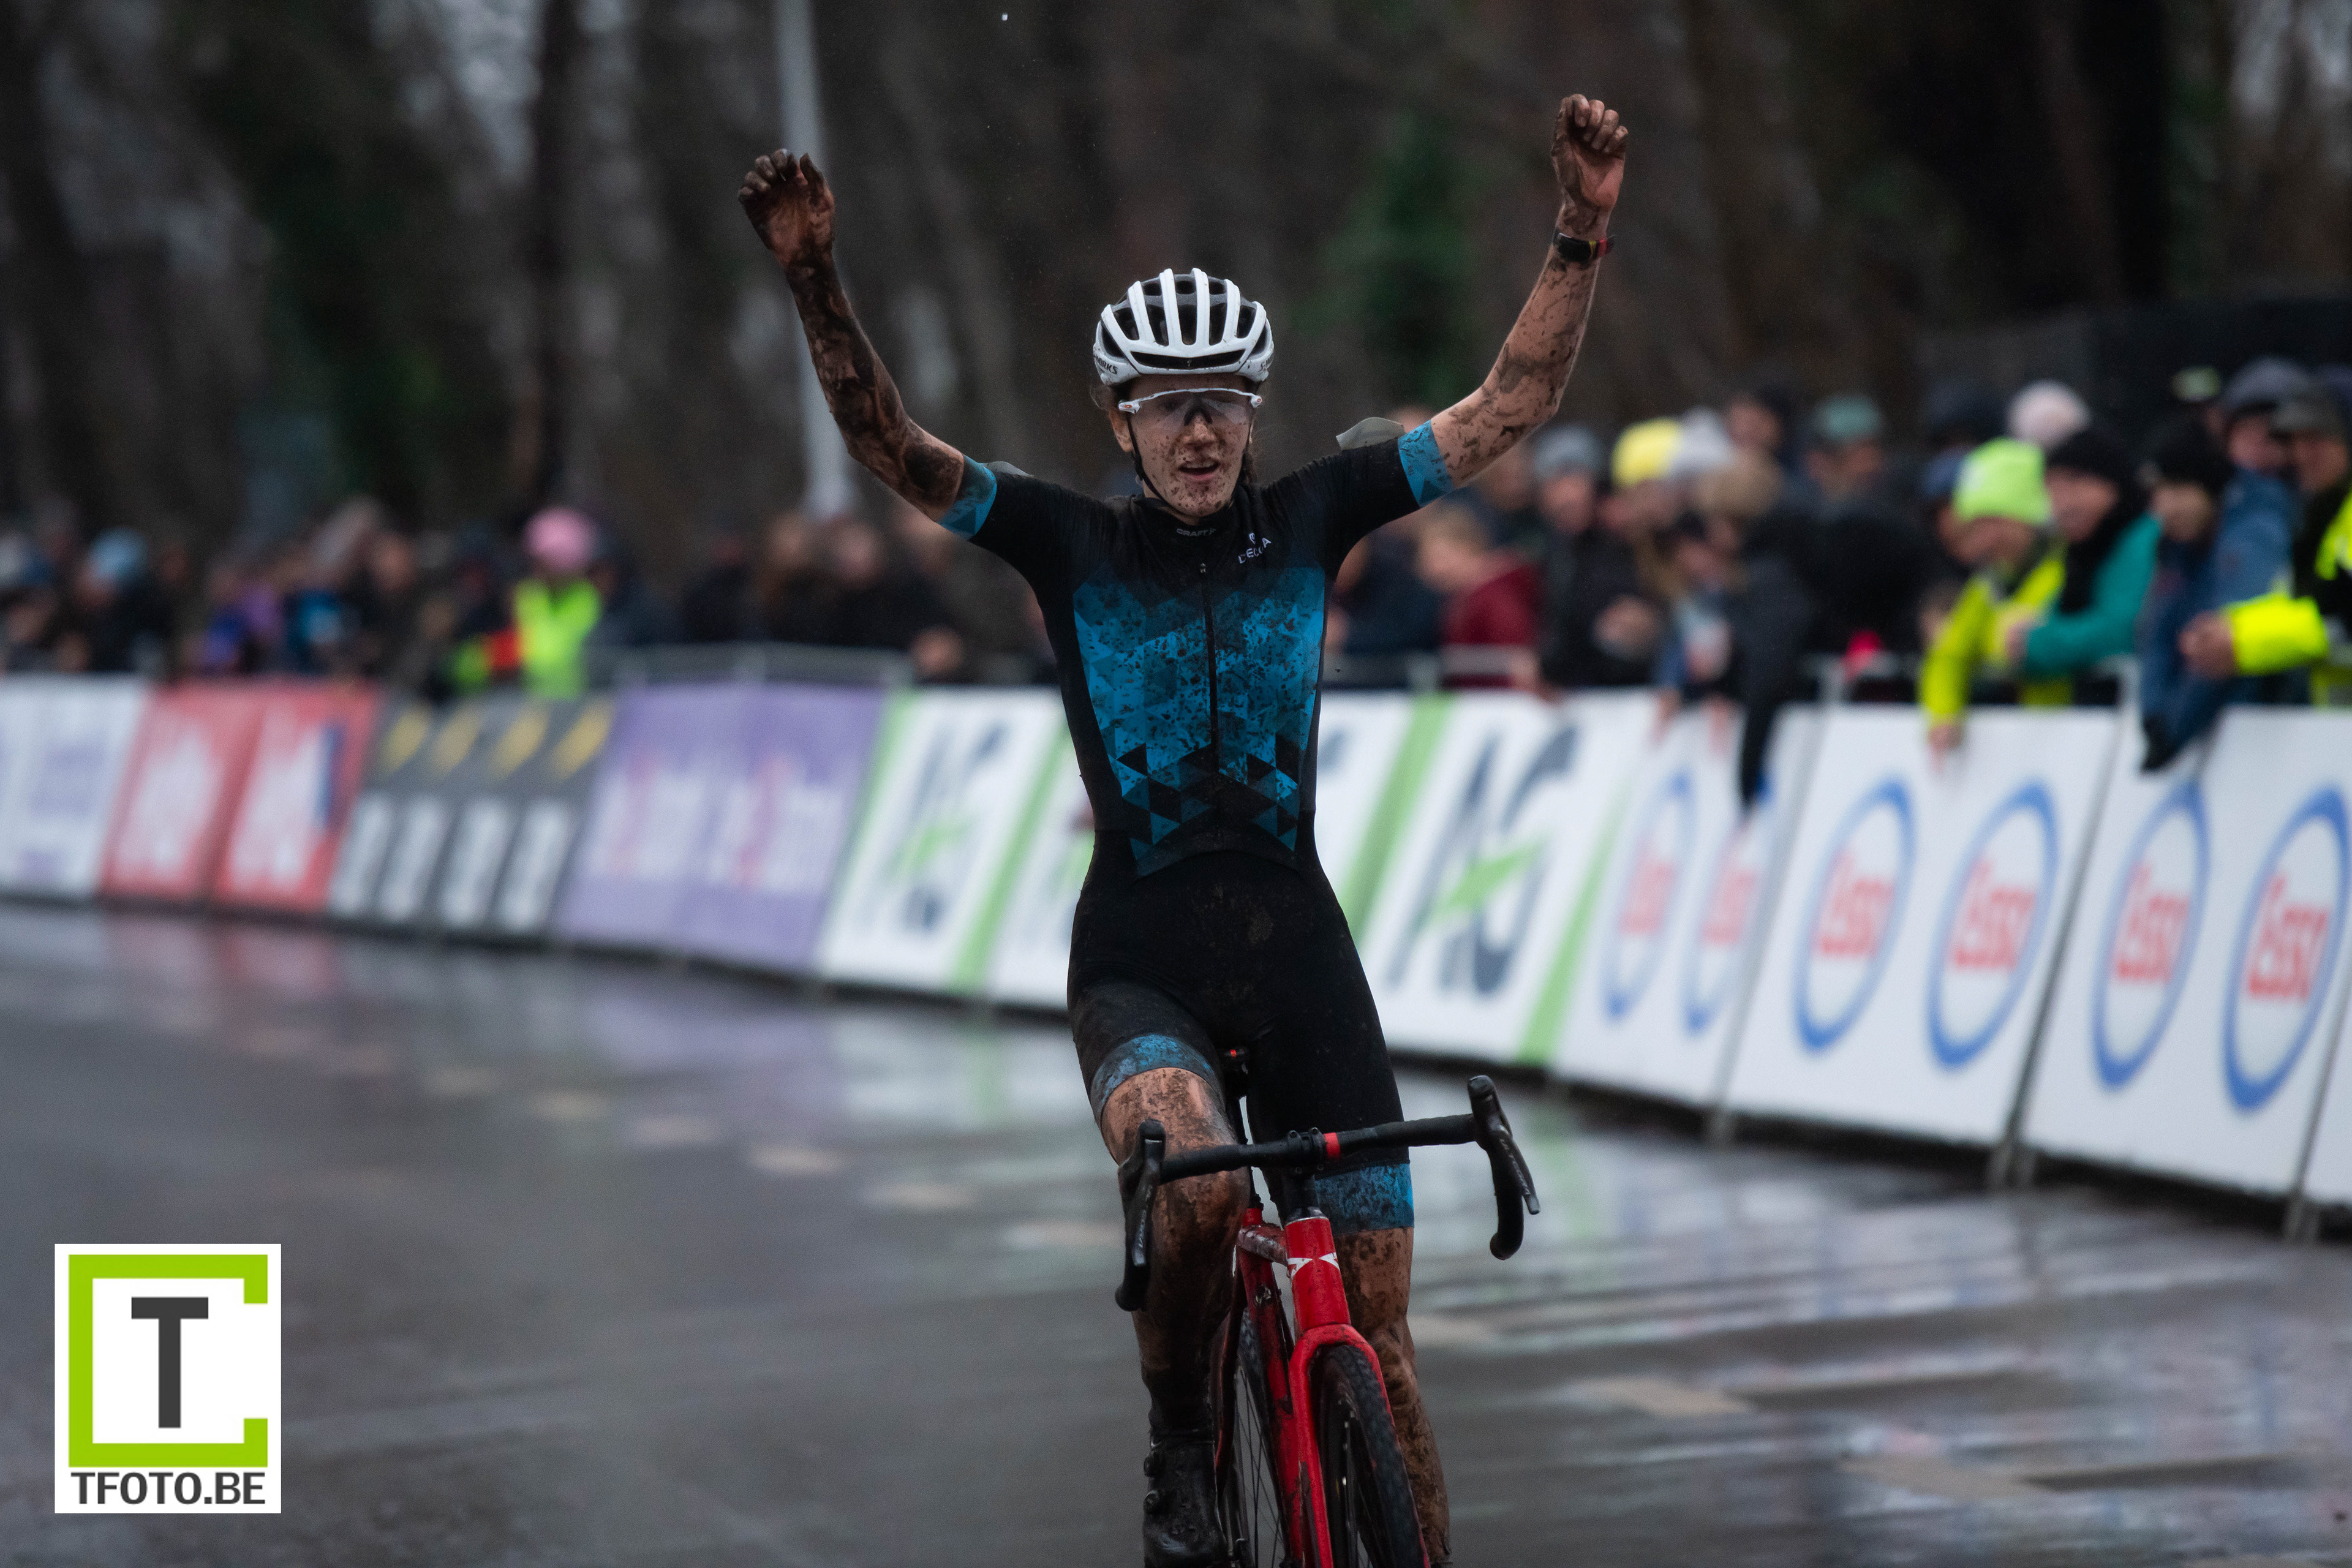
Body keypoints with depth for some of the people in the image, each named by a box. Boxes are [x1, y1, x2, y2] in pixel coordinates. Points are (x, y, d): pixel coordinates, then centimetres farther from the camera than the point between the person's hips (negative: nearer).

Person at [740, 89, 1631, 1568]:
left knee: (1377, 1322, -1)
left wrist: (1584, 236, -10)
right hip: (1140, 958, -2)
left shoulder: (1308, 520, 4)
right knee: (1197, 1185, -33)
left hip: (1298, 946, 2)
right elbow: (890, 443, -11)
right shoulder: (1072, 543, 0)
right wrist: (816, 279, -25)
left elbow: (1512, 404, 2)